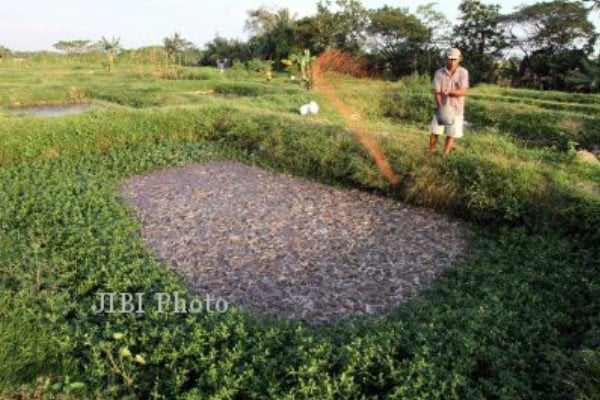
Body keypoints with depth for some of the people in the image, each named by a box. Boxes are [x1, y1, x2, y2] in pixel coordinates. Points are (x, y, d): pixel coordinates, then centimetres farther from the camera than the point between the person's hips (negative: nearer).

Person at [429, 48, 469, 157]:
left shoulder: (463, 72, -6)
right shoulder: (439, 73, -6)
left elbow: (463, 92, -14)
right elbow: (436, 93, -11)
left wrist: (450, 91, -33)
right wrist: (441, 108, -23)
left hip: (456, 109, 0)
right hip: (441, 108, 0)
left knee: (451, 134, 2)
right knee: (434, 132, -2)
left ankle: (444, 156, 13)